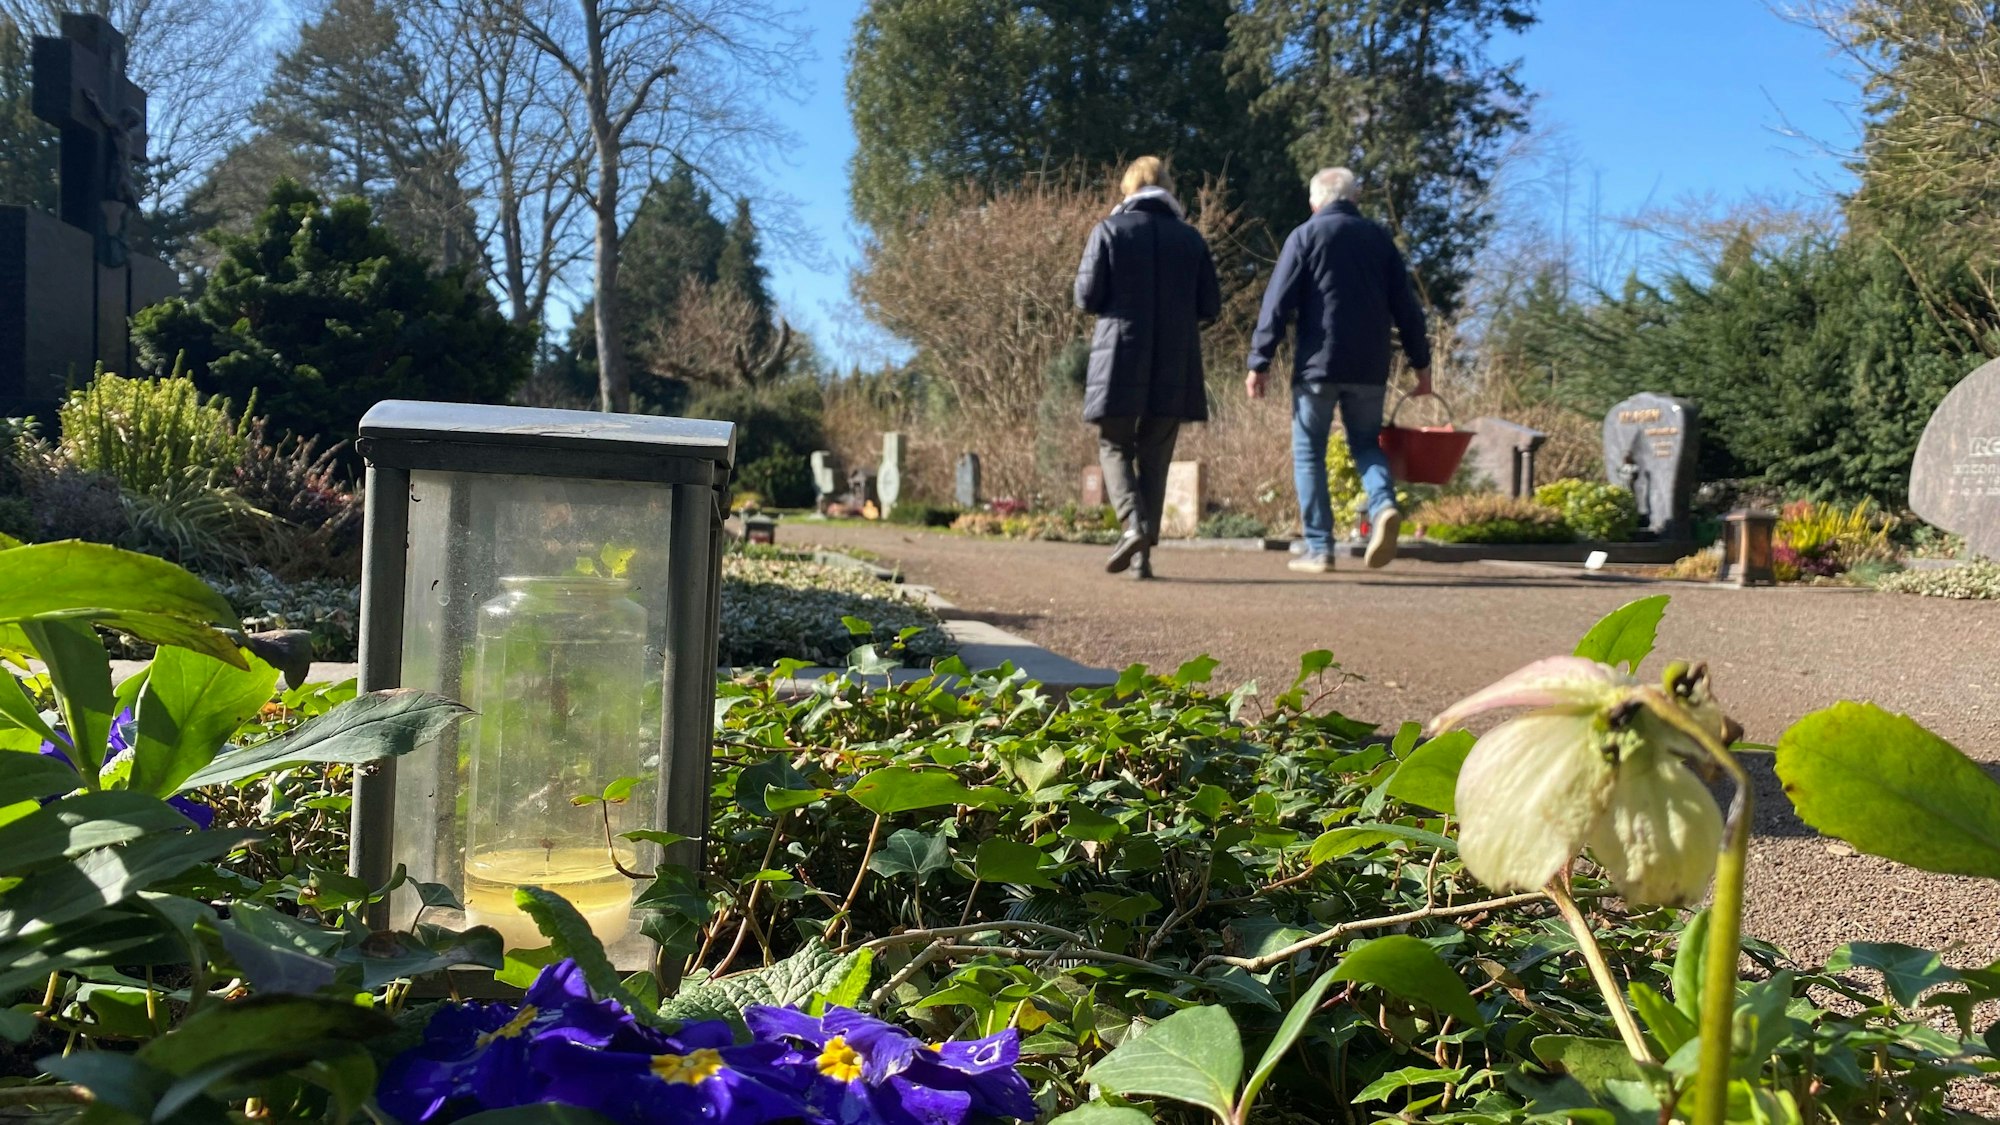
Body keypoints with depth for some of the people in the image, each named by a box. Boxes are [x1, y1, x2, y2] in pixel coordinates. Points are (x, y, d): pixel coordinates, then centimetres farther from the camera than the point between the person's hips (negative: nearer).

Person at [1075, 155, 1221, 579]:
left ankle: (1134, 524, -15)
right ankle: (1144, 553, 7)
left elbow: (1087, 296, -5)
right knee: (1155, 457, 10)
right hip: (1175, 366, 3)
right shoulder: (1190, 238, 6)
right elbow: (1210, 306, 6)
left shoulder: (1110, 230, -2)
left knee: (1114, 447, 10)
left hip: (1121, 359, -2)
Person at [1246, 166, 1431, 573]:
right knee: (1366, 444, 15)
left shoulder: (1305, 236, 1)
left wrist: (1260, 362, -4)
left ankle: (1319, 548, 1)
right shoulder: (1379, 238, 11)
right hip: (1370, 367, 3)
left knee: (1309, 452, 6)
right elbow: (1405, 306, 10)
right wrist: (1420, 363, 16)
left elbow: (1277, 304, -5)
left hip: (1317, 363, -3)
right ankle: (1383, 505, -13)